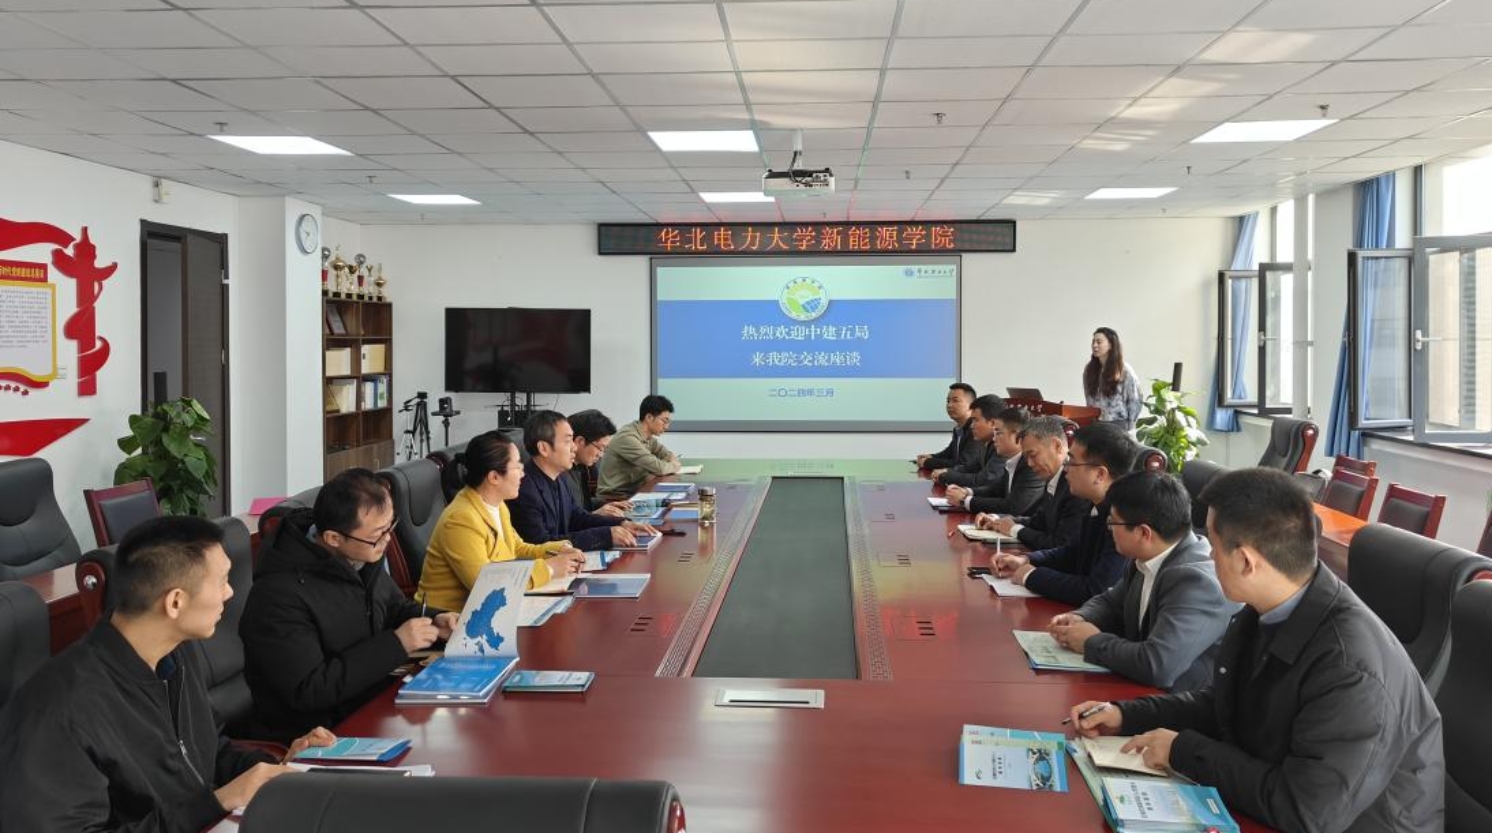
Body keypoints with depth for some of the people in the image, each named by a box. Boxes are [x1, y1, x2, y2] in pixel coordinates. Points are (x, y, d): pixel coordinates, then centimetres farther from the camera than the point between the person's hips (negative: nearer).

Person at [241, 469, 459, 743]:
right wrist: (396, 645, -24)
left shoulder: (364, 555, 1)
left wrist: (432, 620, -2)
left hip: (374, 705, 8)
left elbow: (395, 607, 19)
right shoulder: (279, 594, -24)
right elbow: (308, 691, -25)